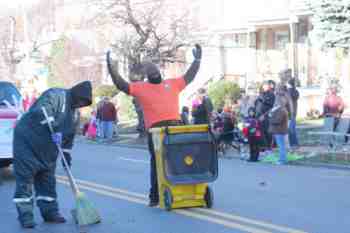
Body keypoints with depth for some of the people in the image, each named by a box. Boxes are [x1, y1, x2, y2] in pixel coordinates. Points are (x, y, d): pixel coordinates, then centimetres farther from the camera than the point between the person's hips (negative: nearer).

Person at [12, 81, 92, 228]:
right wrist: (54, 129, -42)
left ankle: (50, 212, 21)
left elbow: (70, 135, 19)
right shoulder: (55, 95, -17)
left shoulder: (74, 112, 10)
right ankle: (25, 215, 0)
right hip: (27, 143, -8)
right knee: (25, 179, -5)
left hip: (47, 151, 9)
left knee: (47, 181, 12)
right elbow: (42, 111, -36)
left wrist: (66, 153, 16)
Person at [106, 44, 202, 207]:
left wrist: (197, 59, 20)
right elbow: (121, 85, 6)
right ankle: (155, 196, 7)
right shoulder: (140, 87, 12)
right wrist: (110, 68, -2)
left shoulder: (173, 83, 19)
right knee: (157, 162, 1)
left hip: (176, 125, 2)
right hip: (156, 129, -2)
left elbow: (189, 76, 24)